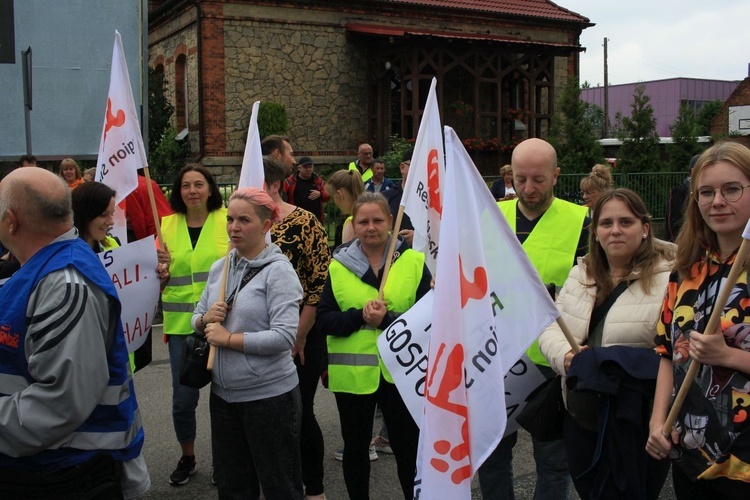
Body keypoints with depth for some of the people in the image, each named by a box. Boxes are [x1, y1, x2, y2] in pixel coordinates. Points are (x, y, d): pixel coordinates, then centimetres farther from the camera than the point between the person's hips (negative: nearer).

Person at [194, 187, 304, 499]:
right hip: (223, 393, 7)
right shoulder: (219, 267, 6)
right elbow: (196, 319, 14)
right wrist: (205, 319, -9)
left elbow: (285, 336, -24)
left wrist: (228, 338, -19)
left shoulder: (278, 270, -15)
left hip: (269, 394, -7)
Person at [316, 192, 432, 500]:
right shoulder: (339, 265, 1)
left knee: (408, 449, 11)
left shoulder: (414, 262, -3)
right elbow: (323, 320, -3)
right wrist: (359, 316, -20)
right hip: (352, 373, 2)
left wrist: (387, 320, -22)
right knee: (355, 448, 17)